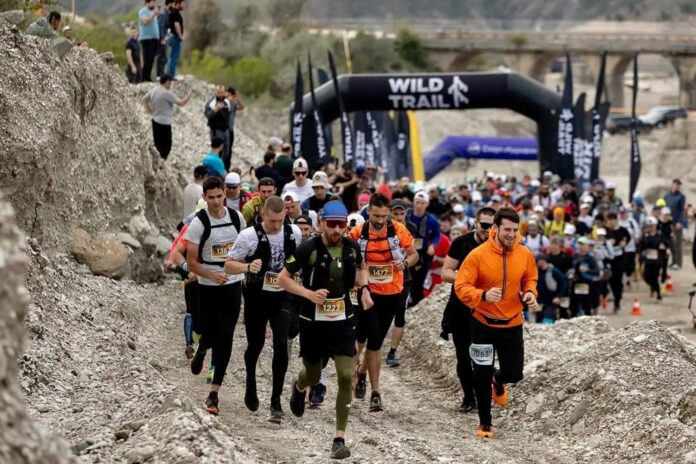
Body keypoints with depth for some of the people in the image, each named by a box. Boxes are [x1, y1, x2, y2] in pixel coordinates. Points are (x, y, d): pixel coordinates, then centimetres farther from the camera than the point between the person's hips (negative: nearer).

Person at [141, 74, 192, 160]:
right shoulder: (167, 93, -20)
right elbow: (181, 103, -20)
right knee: (166, 146, 0)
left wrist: (150, 111, 15)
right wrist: (189, 94, -5)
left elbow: (144, 100, 15)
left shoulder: (153, 90, 4)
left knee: (158, 144, 18)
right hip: (164, 122, -9)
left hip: (155, 120, 9)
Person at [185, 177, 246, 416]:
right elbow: (191, 262, -13)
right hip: (208, 288, -2)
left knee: (225, 337, -5)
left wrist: (243, 270, 15)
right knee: (211, 334, 7)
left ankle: (213, 394, -3)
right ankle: (201, 352, 48)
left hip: (233, 285, 2)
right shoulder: (199, 223, -14)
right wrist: (213, 275, -27)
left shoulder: (237, 217, -2)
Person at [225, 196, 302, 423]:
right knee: (255, 346, 12)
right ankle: (250, 386, 41)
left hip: (282, 298, 1)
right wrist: (248, 267, -28)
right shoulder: (250, 236, -15)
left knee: (281, 345, -12)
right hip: (256, 299, -1)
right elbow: (229, 265, -10)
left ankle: (276, 400, -6)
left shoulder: (294, 233, -5)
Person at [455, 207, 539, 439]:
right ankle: (485, 423, 20)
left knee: (514, 373, 3)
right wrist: (483, 295, -35)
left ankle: (499, 381, 42)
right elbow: (461, 286, -17)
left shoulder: (525, 254, -6)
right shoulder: (478, 255, -18)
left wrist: (530, 293, -10)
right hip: (483, 324, -2)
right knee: (482, 376, 2)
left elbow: (530, 279, 11)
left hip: (512, 324, 3)